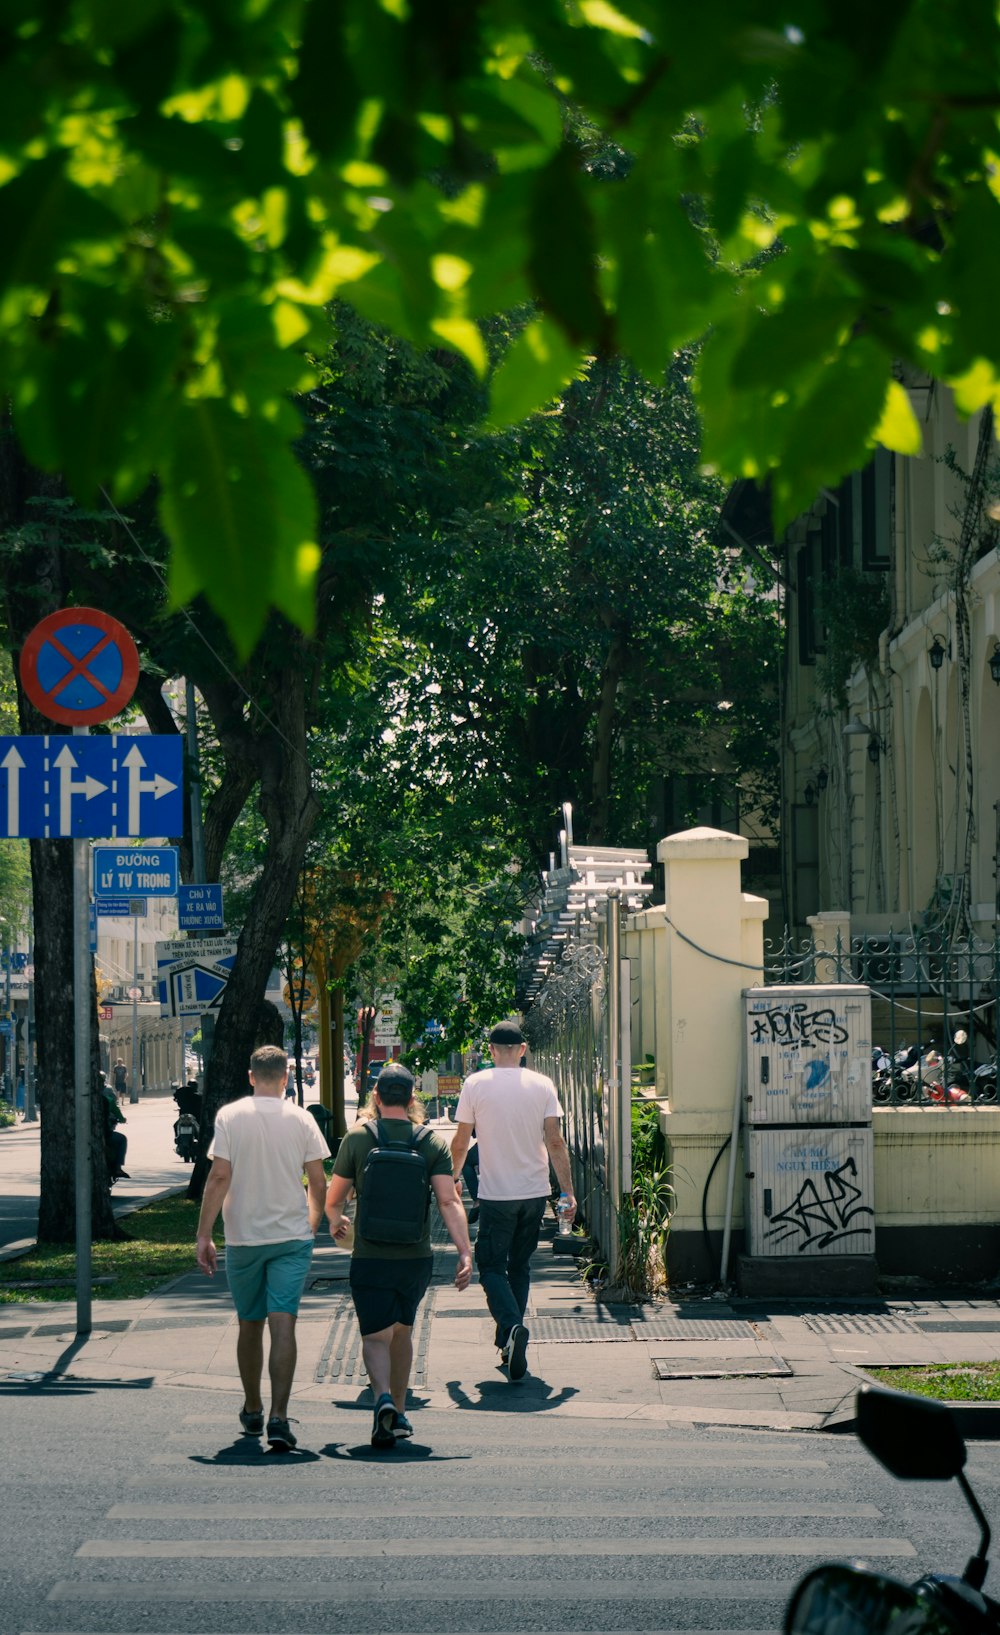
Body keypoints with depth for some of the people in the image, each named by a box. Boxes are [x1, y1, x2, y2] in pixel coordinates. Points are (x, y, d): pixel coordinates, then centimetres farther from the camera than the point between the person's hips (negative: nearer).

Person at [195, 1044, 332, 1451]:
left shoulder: (230, 1116, -4)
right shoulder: (301, 1120, -1)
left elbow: (219, 1178, -9)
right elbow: (318, 1183, 2)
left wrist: (203, 1236, -6)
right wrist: (313, 1223, 21)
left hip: (243, 1238, 0)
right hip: (292, 1235, 0)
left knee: (250, 1325, 15)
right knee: (283, 1325, -6)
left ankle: (252, 1411, 29)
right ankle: (278, 1417, -18)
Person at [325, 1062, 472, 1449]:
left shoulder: (357, 1139, -3)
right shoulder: (433, 1142, -1)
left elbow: (333, 1200, 4)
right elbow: (448, 1201, -12)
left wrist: (336, 1222, 27)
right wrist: (465, 1253, -14)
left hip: (370, 1258, -3)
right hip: (416, 1257, 3)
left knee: (376, 1336, -1)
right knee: (402, 1332, 21)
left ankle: (383, 1398, -28)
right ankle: (398, 1413, 28)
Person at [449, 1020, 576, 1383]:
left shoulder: (475, 1084, -4)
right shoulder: (542, 1085, 0)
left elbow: (461, 1141, 2)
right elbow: (555, 1142, -3)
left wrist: (454, 1178, 20)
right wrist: (568, 1192, 3)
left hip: (496, 1193, -3)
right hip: (535, 1191, 3)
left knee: (491, 1267, 2)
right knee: (520, 1266, 17)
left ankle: (511, 1327, -25)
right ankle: (508, 1344, 22)